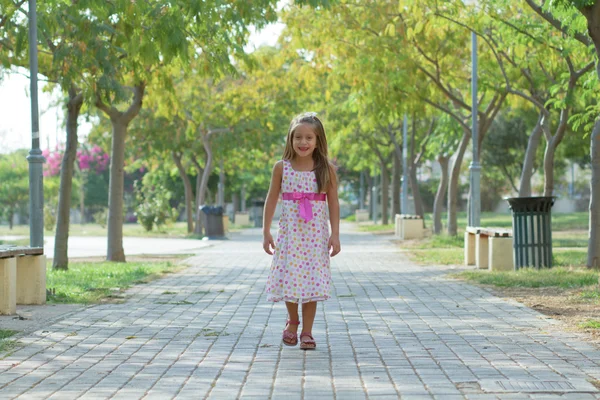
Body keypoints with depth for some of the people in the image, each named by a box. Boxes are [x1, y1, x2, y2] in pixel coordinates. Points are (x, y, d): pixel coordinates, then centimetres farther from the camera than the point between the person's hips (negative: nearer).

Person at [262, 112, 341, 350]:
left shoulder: (326, 169, -1)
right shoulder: (282, 167, 0)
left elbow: (333, 203, 1)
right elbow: (271, 199, 5)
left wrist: (335, 235, -3)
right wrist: (266, 232, 3)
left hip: (316, 233, 0)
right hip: (289, 232, 1)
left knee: (312, 282, -1)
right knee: (289, 278, 0)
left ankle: (307, 332, 8)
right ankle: (292, 321, 26)